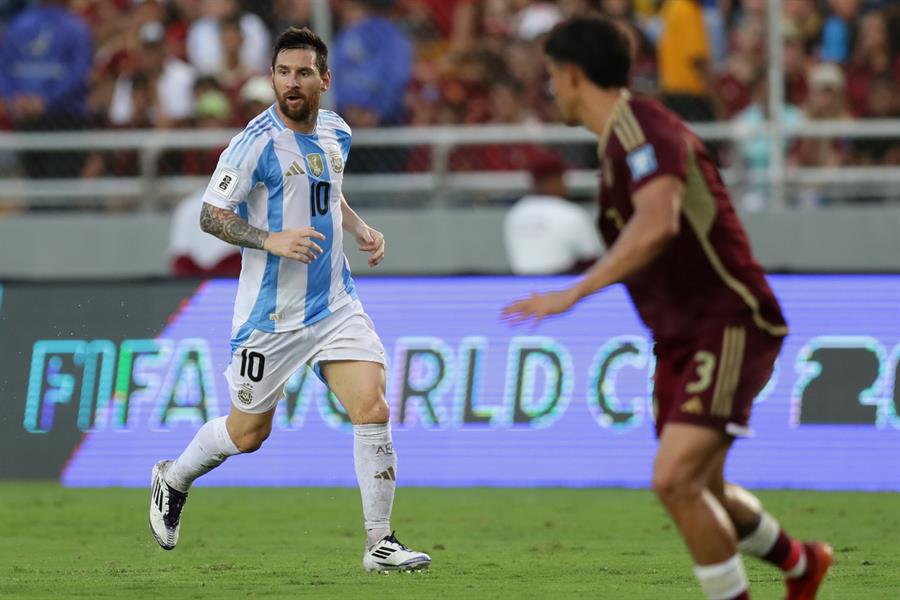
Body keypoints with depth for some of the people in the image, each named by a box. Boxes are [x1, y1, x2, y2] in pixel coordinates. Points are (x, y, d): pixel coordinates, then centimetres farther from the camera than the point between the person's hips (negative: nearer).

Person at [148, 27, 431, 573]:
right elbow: (211, 216, -13)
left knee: (373, 411, -12)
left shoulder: (336, 133, 6)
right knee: (248, 434, 8)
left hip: (336, 305, 5)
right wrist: (274, 240, -26)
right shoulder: (257, 142, -15)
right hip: (271, 315, -5)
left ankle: (380, 544, -3)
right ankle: (173, 481, 38)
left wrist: (361, 229, 8)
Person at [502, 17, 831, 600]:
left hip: (728, 327, -10)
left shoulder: (641, 126, -17)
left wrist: (574, 292, -36)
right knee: (701, 493, 18)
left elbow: (659, 224, -34)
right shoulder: (620, 138, 14)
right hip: (680, 338, 10)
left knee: (675, 479, -22)